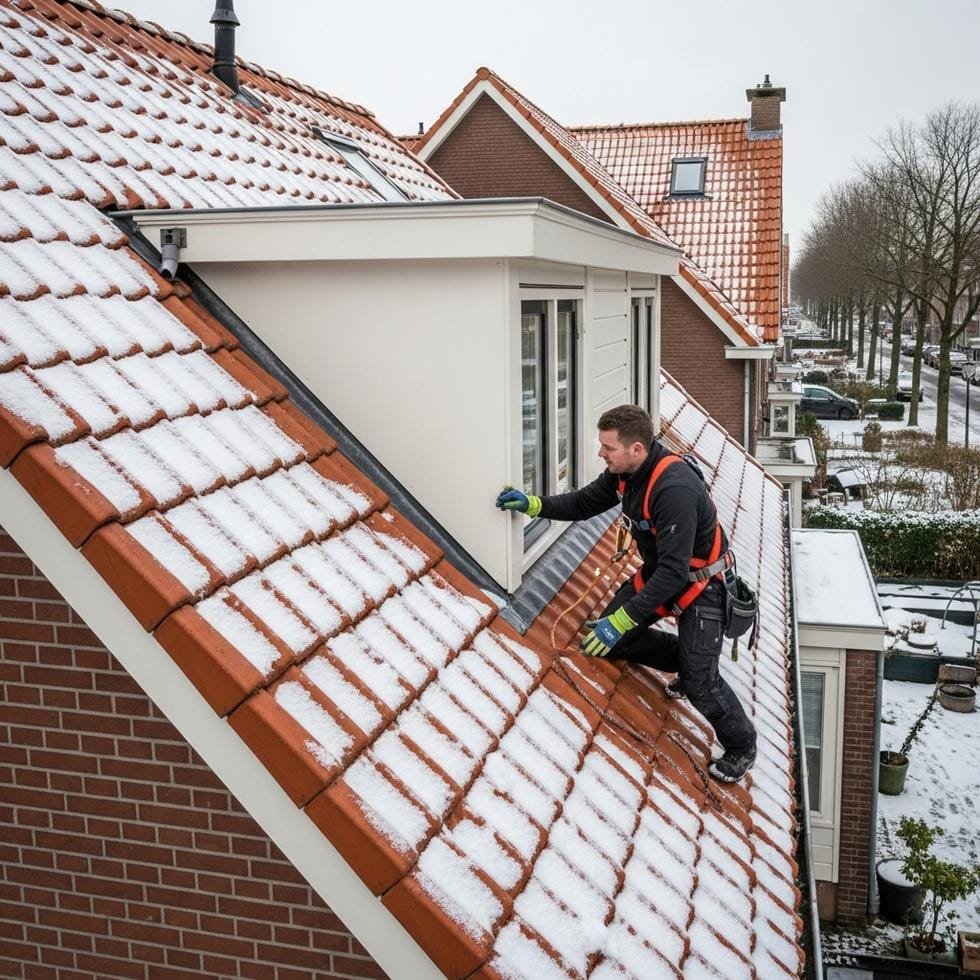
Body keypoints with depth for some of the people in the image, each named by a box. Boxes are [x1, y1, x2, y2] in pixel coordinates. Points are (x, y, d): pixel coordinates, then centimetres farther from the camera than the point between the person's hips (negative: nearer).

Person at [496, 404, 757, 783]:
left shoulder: (675, 489, -37)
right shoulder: (624, 472, -10)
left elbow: (674, 572, -37)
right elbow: (584, 503, 6)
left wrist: (622, 620, -38)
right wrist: (533, 504, -10)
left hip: (701, 582, -8)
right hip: (658, 571, 8)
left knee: (700, 686, -8)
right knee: (611, 638, 3)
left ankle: (742, 747, 21)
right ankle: (686, 659, 25)